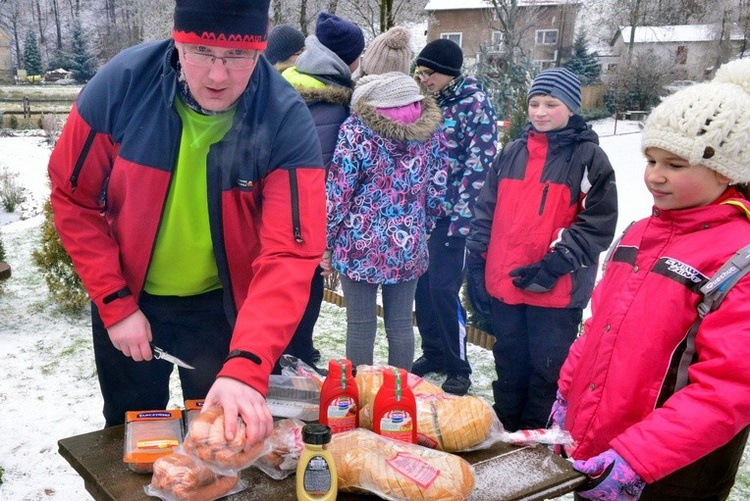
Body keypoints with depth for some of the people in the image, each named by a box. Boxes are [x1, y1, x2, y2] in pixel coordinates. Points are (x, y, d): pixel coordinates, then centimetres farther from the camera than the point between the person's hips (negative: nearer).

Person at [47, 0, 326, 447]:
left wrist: (245, 366, -42)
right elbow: (73, 199, -10)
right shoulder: (121, 85, -21)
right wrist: (115, 303, -15)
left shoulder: (287, 122, -24)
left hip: (224, 305, -1)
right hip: (126, 296, 1)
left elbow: (288, 255, -30)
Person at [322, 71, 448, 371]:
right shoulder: (431, 129, 0)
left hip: (361, 244, -3)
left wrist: (326, 242, 0)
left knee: (360, 326, 7)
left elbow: (338, 193, -10)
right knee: (401, 324, 13)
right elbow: (437, 191, 5)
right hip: (409, 245, 4)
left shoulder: (357, 129, -11)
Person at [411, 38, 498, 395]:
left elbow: (480, 162, -14)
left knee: (443, 288, -6)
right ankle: (432, 353, 27)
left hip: (452, 213, -6)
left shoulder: (475, 104, -8)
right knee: (421, 284, 10)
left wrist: (460, 216, -18)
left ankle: (458, 367, 9)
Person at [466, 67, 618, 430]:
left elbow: (598, 223, -10)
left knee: (548, 367, 8)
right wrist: (476, 265, 7)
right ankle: (505, 431, 36)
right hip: (502, 284, 5)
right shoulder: (511, 153, 10)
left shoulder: (589, 157, -4)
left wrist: (554, 265, -17)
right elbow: (486, 211, 12)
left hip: (557, 291, -5)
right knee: (508, 361, 19)